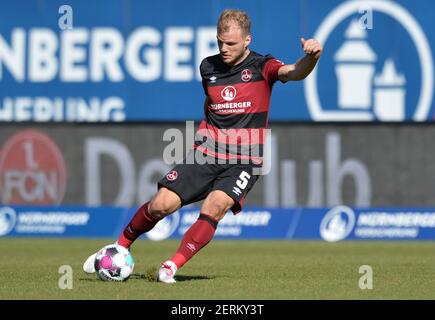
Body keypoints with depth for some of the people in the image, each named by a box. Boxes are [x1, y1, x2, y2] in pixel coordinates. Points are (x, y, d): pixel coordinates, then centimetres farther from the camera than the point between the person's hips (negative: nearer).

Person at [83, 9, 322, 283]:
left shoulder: (261, 67, -6)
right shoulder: (208, 67, 8)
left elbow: (294, 73, -27)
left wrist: (310, 58, -47)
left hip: (243, 162, -3)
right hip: (205, 154, 3)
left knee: (214, 207, -27)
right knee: (161, 204, -9)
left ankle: (172, 267, -18)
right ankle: (119, 248, 14)